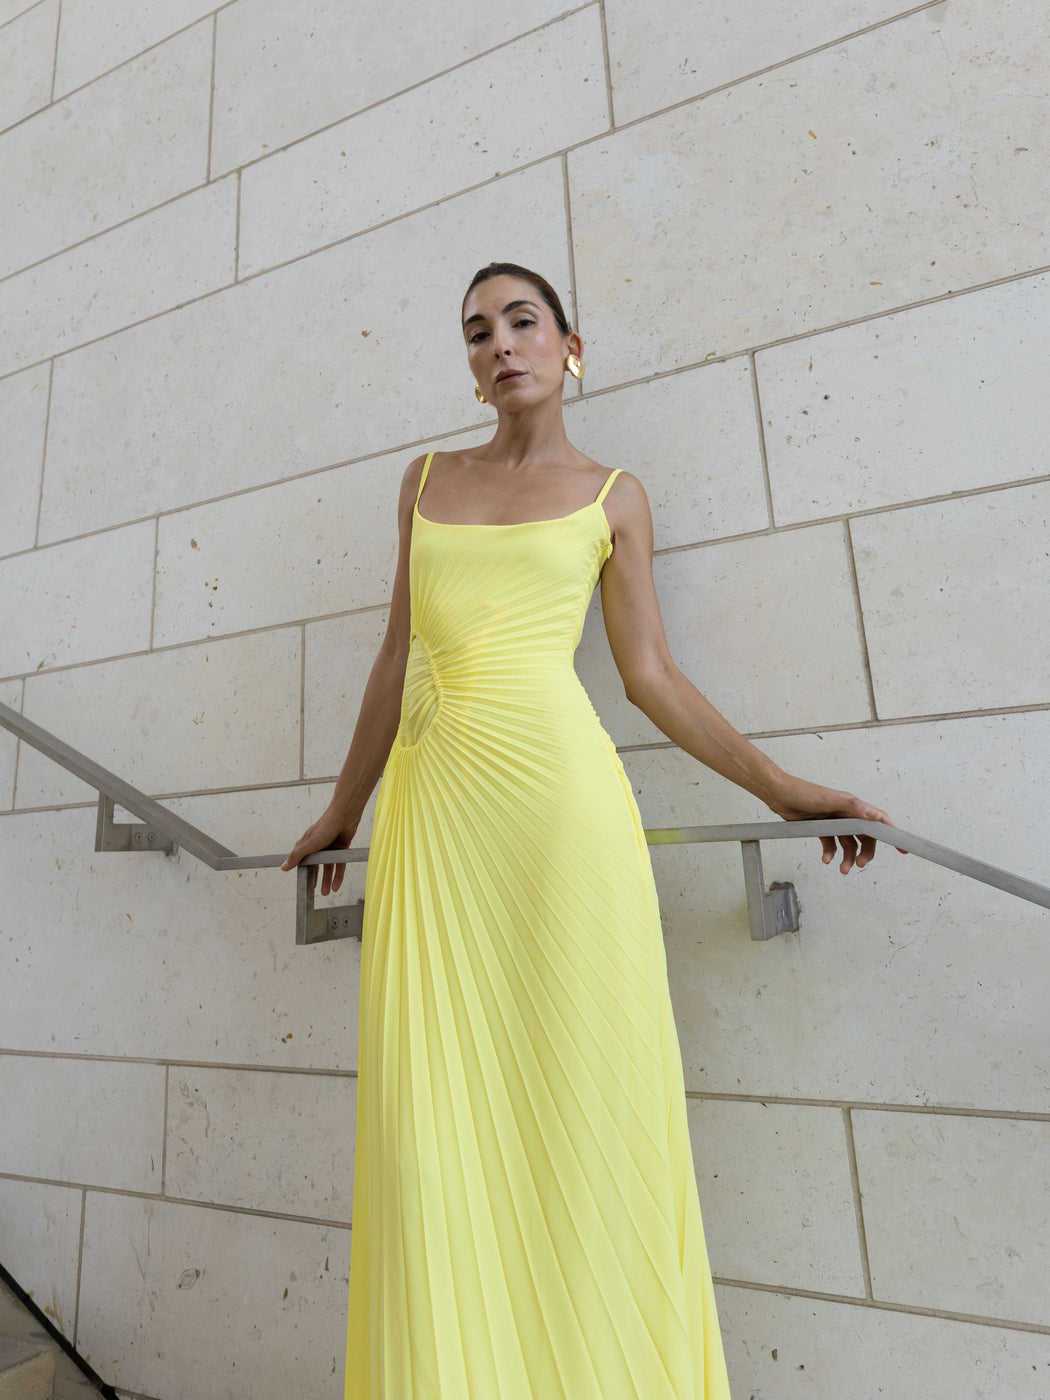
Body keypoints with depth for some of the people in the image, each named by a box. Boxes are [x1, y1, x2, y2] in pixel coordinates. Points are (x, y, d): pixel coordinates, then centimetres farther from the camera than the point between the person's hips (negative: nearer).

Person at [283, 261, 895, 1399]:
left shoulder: (612, 495, 13)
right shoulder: (427, 481, 20)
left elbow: (650, 674, 8)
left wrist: (779, 786, 2)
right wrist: (344, 811, 22)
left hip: (556, 792, -2)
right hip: (432, 799, 3)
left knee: (578, 1092, 0)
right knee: (434, 1106, 2)